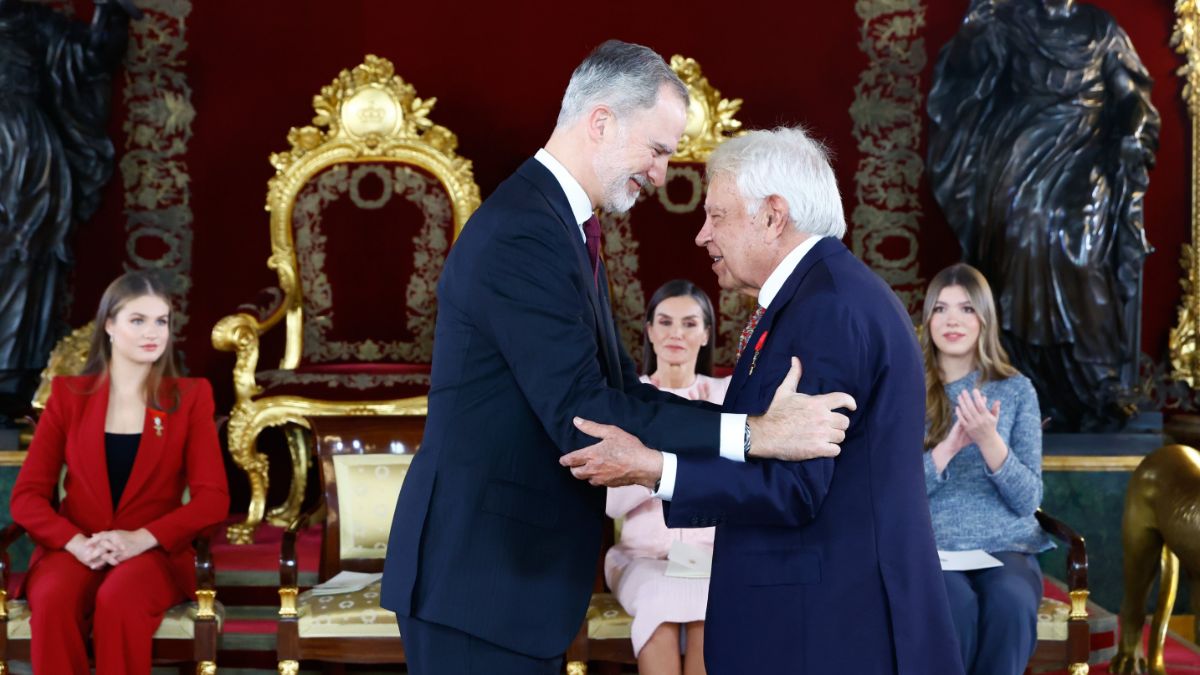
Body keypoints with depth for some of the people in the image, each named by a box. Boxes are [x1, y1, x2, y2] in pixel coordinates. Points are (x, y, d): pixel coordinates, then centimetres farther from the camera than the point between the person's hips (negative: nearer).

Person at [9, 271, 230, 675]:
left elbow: (214, 498, -3)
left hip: (156, 552, -1)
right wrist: (76, 543, -16)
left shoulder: (190, 397, 6)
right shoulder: (68, 395, 9)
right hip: (73, 550, 1)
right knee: (53, 600, -34)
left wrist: (142, 539, -19)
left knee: (118, 600, -36)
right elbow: (27, 495, 3)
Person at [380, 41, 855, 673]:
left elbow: (617, 388, 9)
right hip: (480, 570, -10)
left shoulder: (558, 225, 13)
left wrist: (755, 416, -2)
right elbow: (581, 416, -24)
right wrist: (752, 435, -25)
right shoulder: (522, 233, -19)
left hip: (513, 561, 10)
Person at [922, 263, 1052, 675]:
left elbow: (1029, 501, -1)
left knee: (1010, 602, -34)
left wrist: (989, 441, -17)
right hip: (930, 549, -1)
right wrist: (950, 446, -17)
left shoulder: (1016, 390, 7)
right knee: (956, 604, -35)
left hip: (1005, 546, 1)